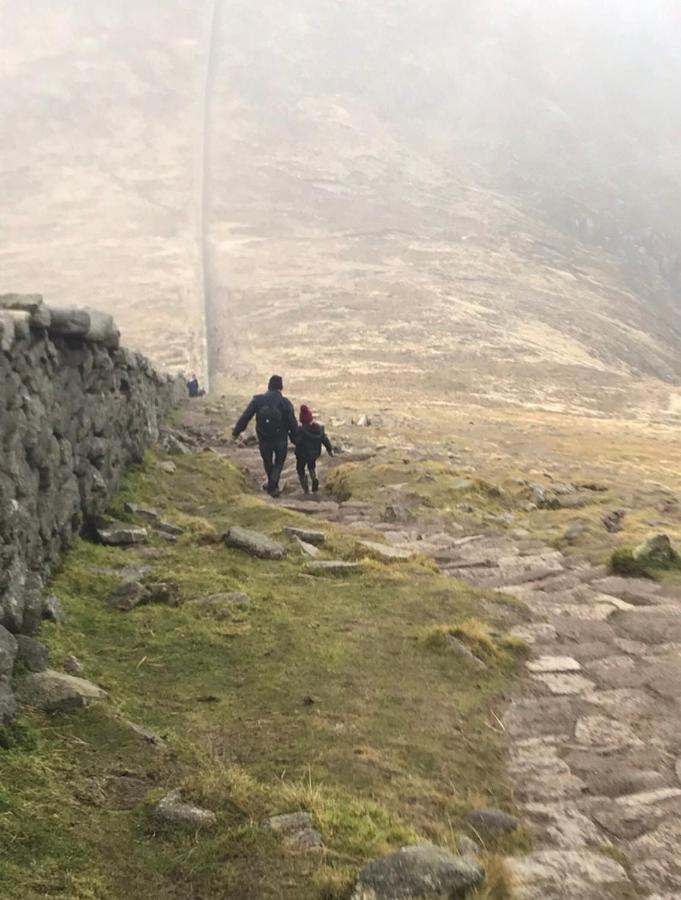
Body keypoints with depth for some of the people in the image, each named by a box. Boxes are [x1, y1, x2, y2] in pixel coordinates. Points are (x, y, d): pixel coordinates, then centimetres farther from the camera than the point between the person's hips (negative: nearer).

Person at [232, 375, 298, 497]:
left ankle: (273, 485, 41)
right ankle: (272, 486, 5)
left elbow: (245, 417, -9)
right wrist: (295, 438, 0)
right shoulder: (285, 403, -16)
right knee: (279, 462, 18)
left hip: (264, 439, 2)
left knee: (267, 461, 24)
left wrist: (236, 431, 2)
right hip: (280, 440, -2)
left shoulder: (258, 400, -12)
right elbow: (292, 423, -14)